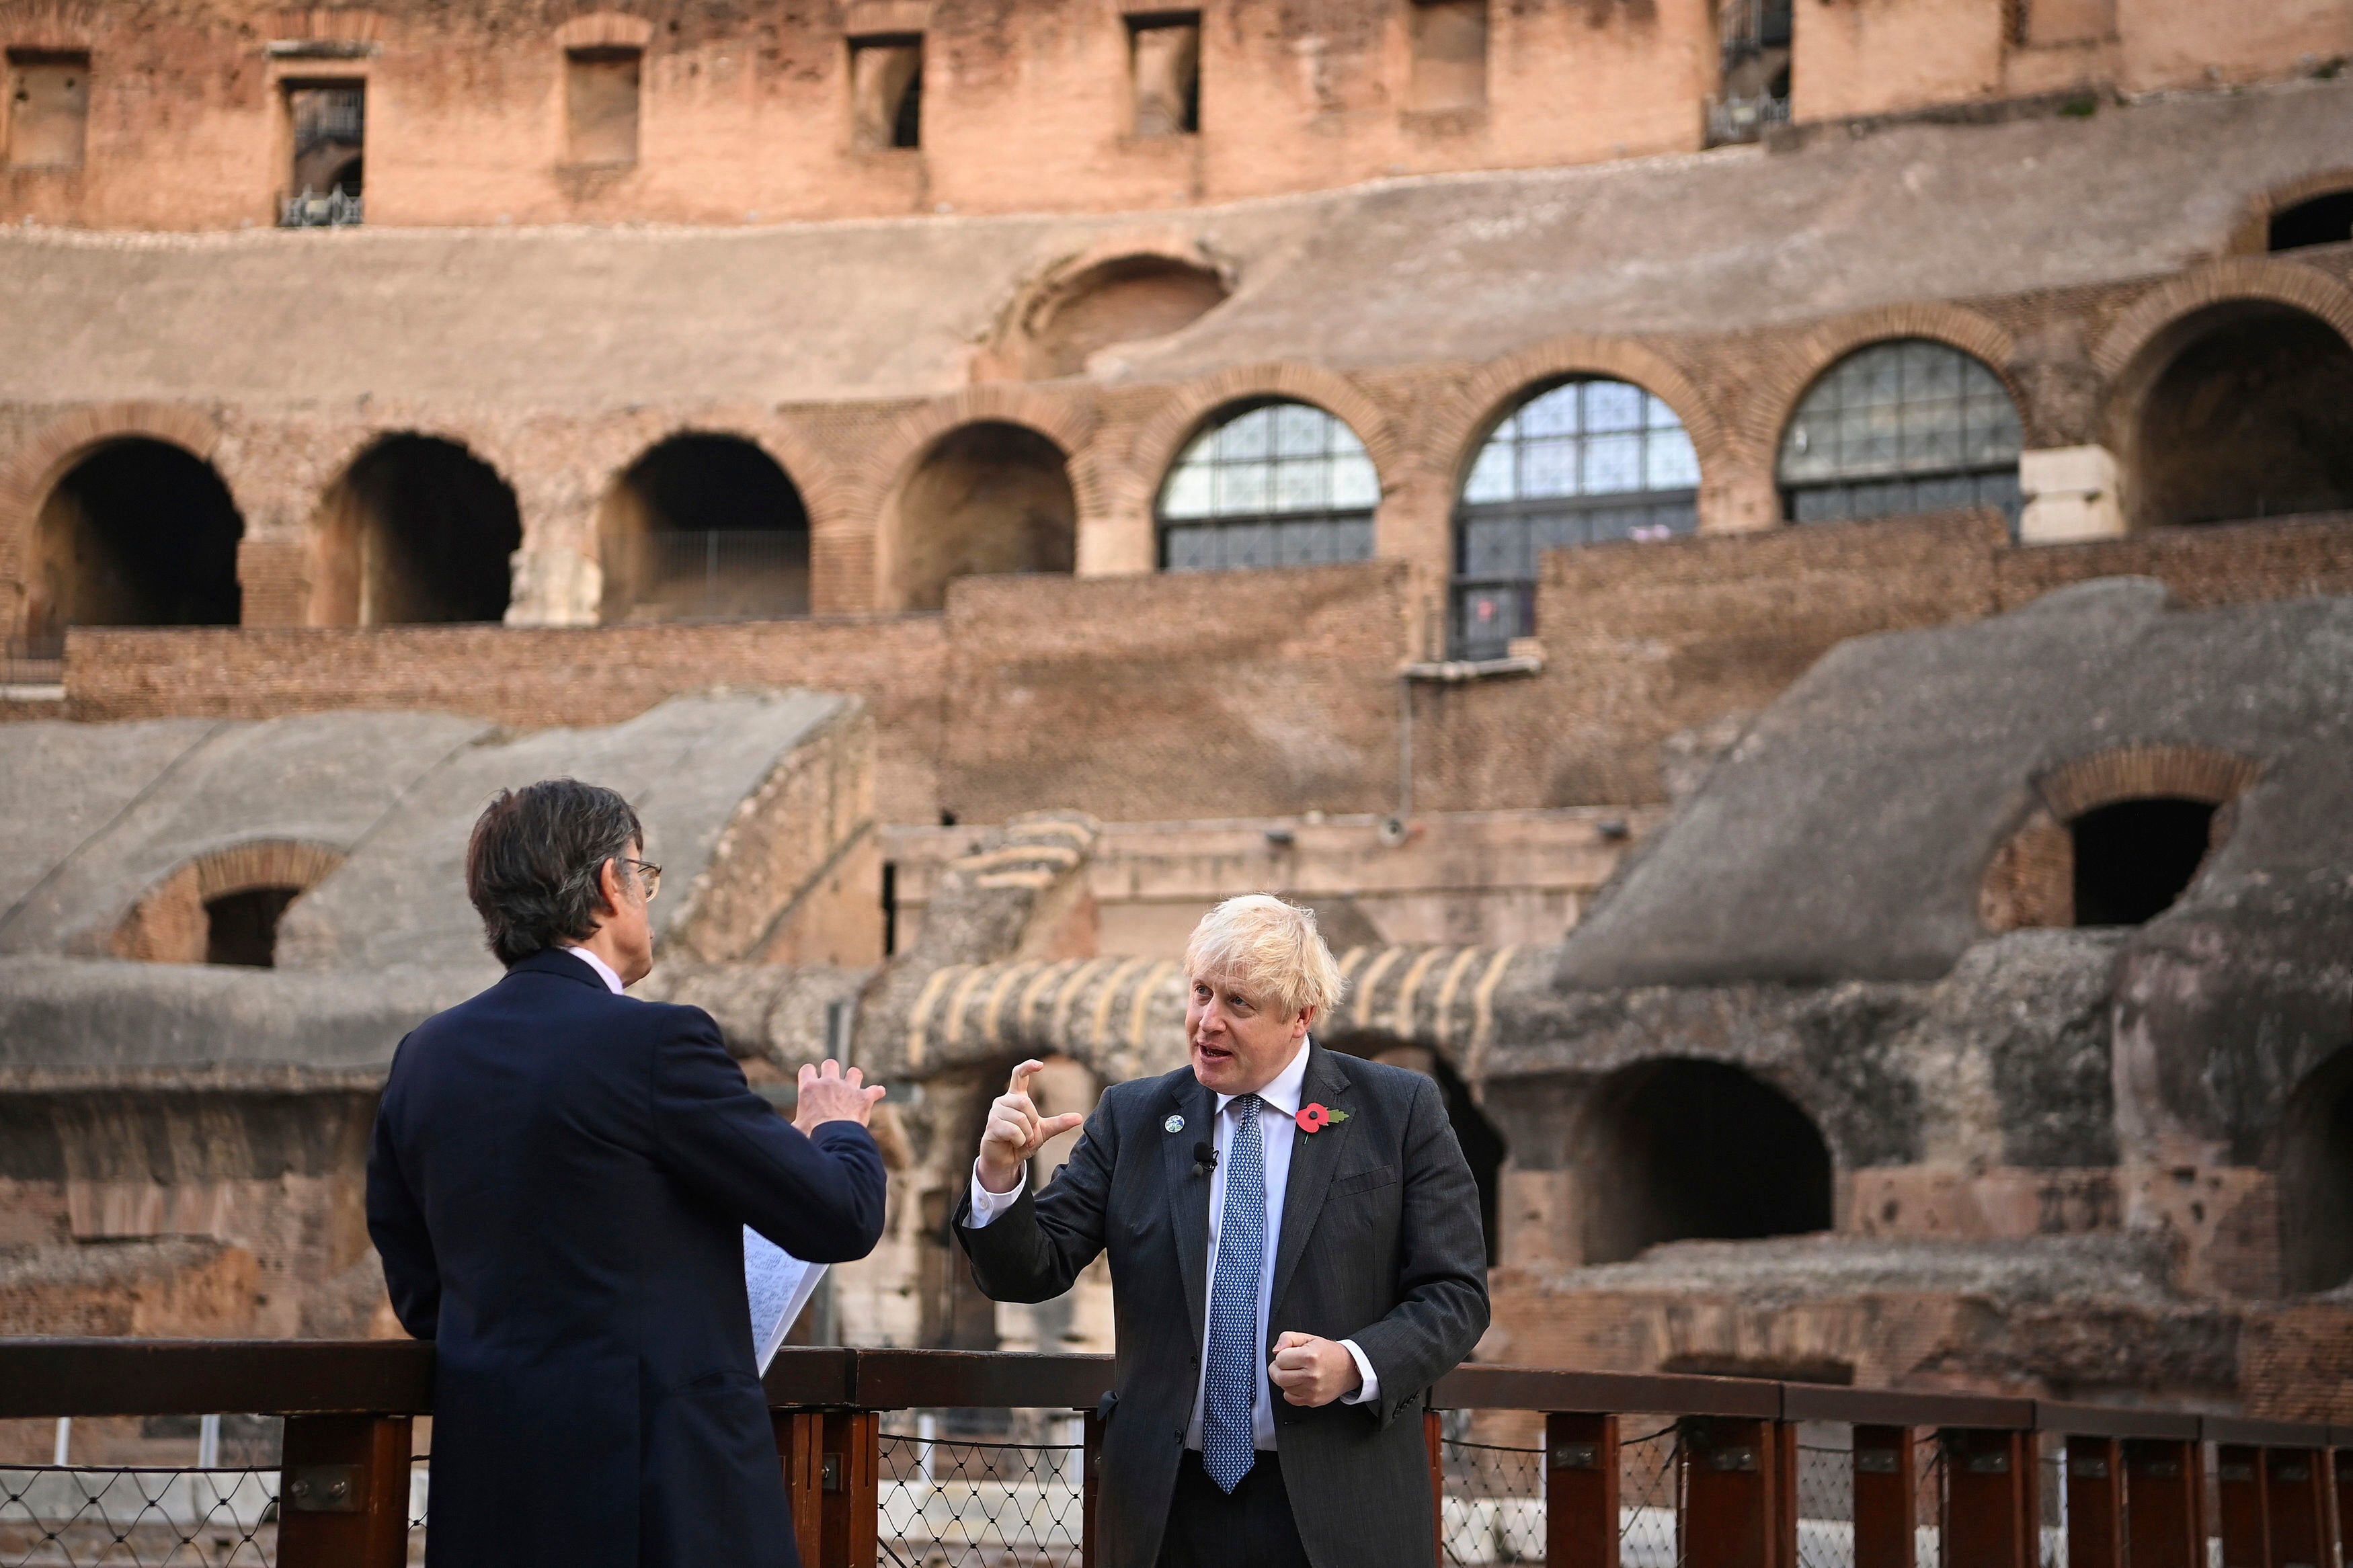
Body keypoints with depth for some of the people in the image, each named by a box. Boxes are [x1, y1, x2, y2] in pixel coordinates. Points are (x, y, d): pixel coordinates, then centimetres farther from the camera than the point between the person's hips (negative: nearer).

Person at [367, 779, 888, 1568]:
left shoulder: (425, 1056, 7)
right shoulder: (656, 1043, -13)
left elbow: (418, 1296, 14)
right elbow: (842, 1219, -7)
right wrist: (839, 1129, 14)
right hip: (666, 1489, -7)